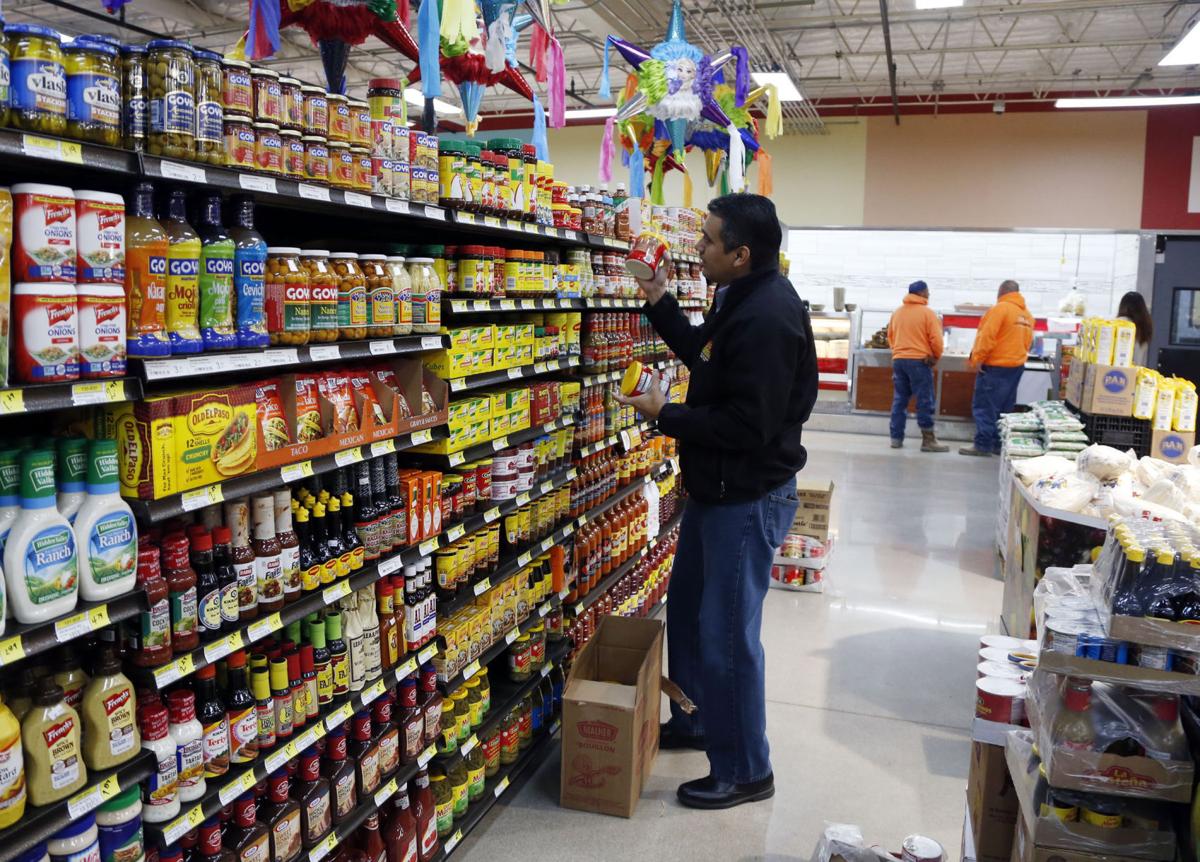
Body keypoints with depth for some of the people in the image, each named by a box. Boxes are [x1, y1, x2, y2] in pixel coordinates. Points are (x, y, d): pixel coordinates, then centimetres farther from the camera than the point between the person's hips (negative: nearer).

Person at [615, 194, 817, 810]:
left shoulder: (768, 317, -25)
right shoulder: (739, 299, 8)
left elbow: (748, 424, -28)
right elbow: (703, 356, 24)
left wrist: (666, 416, -18)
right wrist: (660, 303, 17)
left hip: (749, 498, -11)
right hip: (715, 488, 11)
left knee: (726, 634, -1)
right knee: (687, 608, 22)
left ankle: (744, 771, 17)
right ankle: (694, 722, 42)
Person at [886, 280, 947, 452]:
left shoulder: (897, 312, 9)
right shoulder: (927, 313, -8)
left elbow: (890, 336, 15)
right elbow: (936, 340, -11)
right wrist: (936, 357, 4)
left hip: (898, 359, 5)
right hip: (919, 361, -5)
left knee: (899, 399, 10)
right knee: (925, 401, 0)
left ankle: (896, 438, 10)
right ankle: (928, 440, 1)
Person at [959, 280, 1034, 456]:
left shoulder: (1000, 308, -11)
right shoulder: (1027, 314, 11)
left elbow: (987, 336, -17)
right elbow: (1027, 342, 13)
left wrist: (977, 359, -11)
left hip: (995, 366, -8)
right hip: (1016, 366, 8)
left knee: (984, 406, -4)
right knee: (1004, 408, 12)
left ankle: (983, 445, -7)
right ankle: (999, 444, 15)